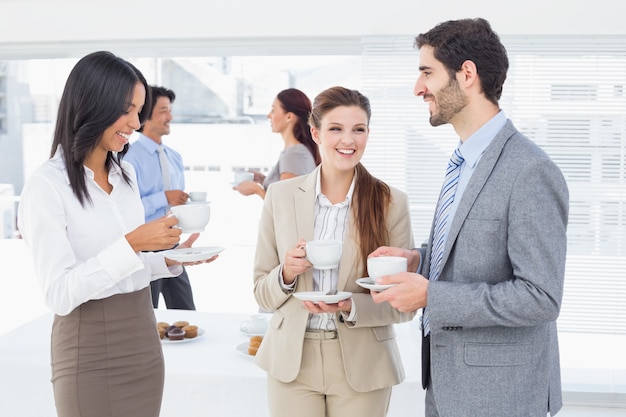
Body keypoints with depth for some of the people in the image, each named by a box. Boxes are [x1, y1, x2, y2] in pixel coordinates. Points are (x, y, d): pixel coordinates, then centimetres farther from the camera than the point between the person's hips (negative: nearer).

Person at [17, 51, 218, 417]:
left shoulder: (126, 173, 8)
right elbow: (59, 295, -19)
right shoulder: (47, 187, -15)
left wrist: (170, 259, -1)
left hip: (144, 340, 7)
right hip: (91, 354, -7)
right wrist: (130, 245, -25)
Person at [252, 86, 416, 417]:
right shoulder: (281, 196, -1)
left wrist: (350, 307, -20)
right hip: (292, 361, 1)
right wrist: (287, 275, -16)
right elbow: (262, 293, 4)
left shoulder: (391, 203, -6)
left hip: (361, 365, -1)